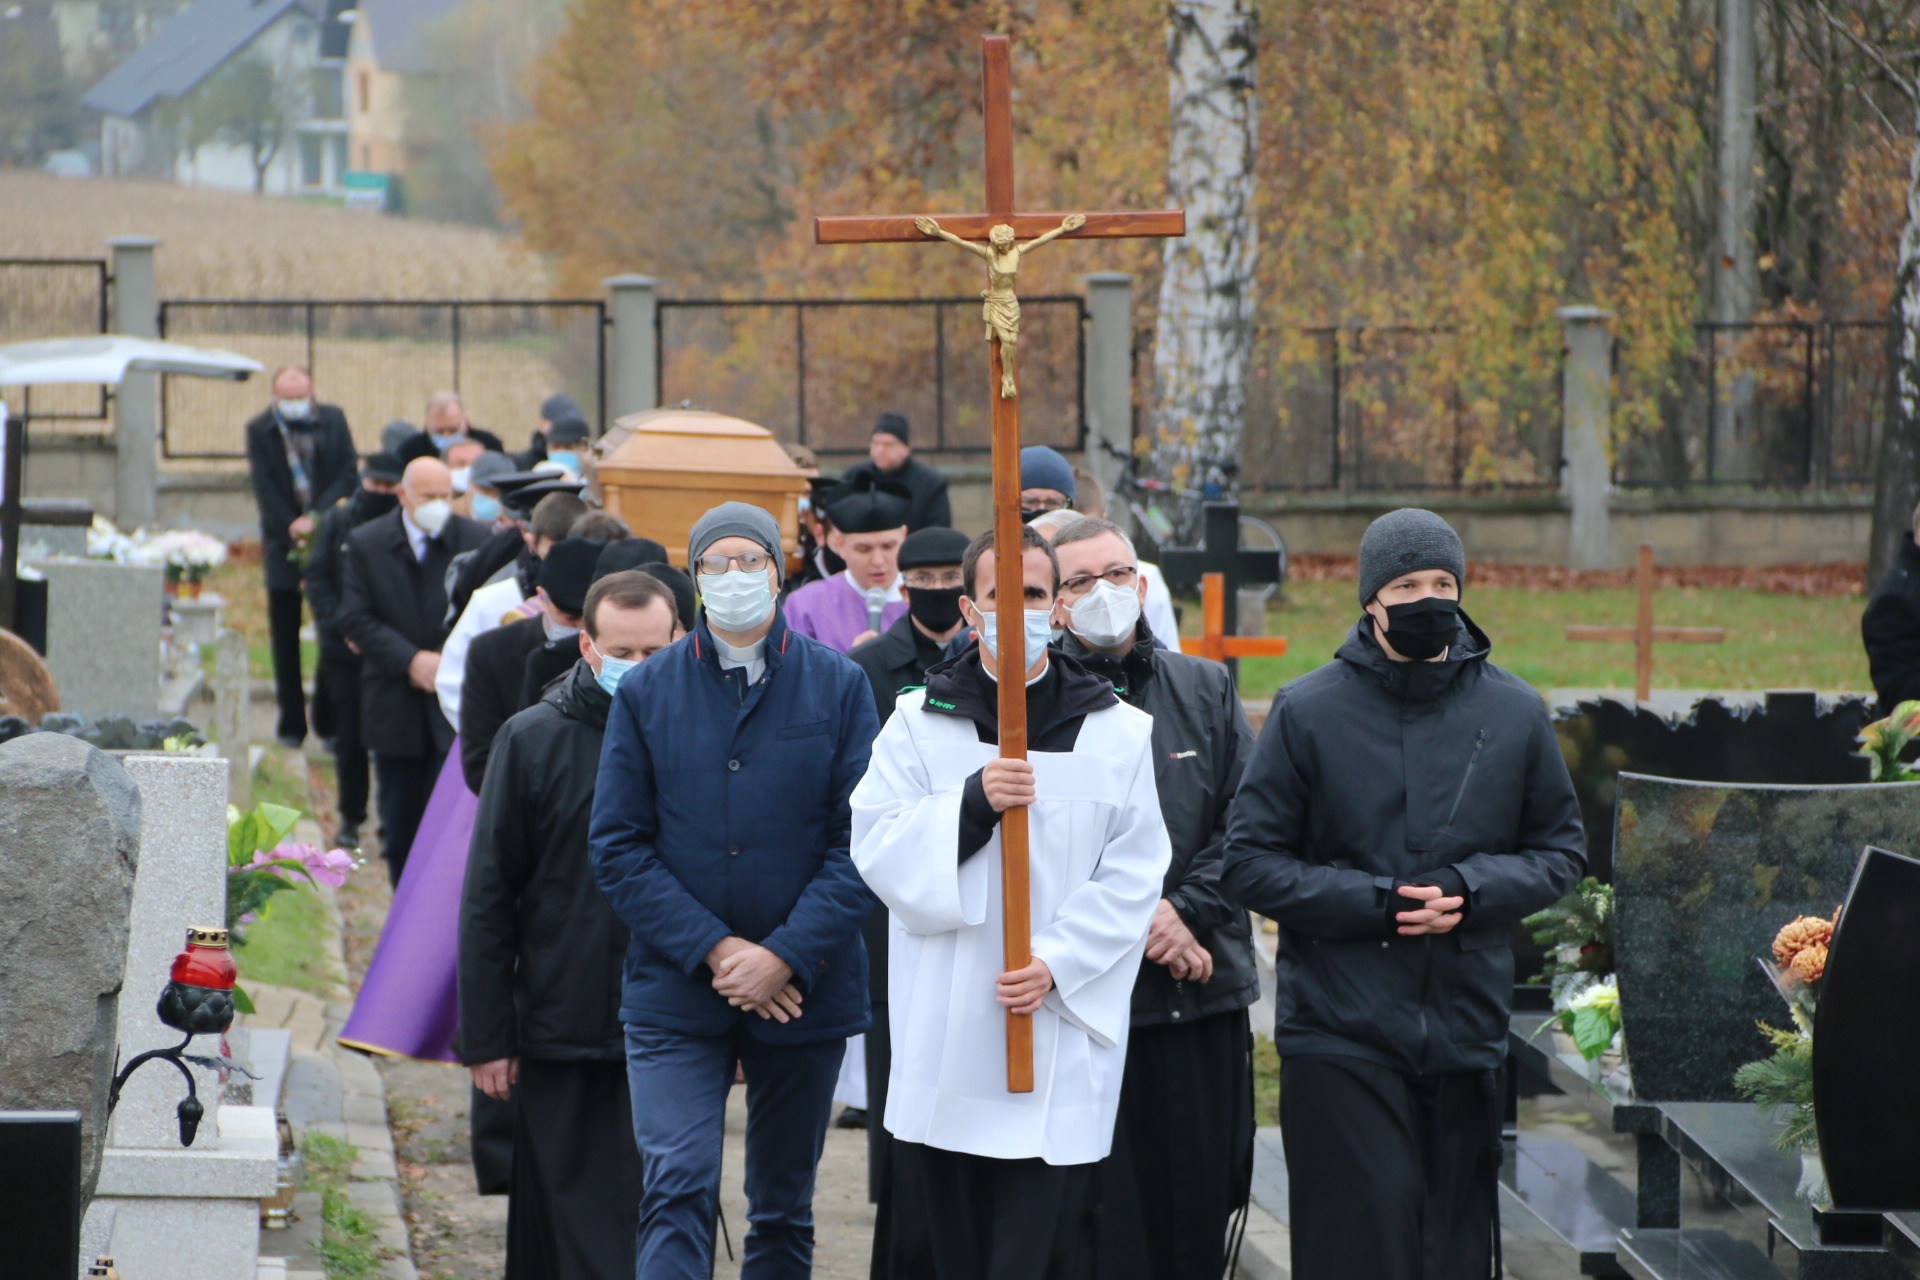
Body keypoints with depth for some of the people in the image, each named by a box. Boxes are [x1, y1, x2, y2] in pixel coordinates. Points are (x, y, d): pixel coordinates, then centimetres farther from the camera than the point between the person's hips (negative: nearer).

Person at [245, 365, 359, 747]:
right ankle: (291, 723, 8)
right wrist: (292, 527, -13)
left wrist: (316, 518, -14)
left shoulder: (333, 421, 4)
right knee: (285, 638, 2)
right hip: (284, 542, 0)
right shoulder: (259, 430, 1)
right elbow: (264, 489, -3)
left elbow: (348, 477, -1)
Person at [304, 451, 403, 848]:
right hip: (346, 651, 2)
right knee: (349, 737, 5)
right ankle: (351, 818, 16)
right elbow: (316, 578, 5)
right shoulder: (337, 521, 5)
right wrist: (340, 627, -6)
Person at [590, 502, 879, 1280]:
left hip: (802, 993, 1)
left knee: (784, 1209, 11)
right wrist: (713, 950, -12)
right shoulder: (646, 691, 3)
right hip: (677, 991, -1)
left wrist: (784, 957, -14)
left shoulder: (838, 686, 2)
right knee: (678, 1190, -14)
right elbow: (619, 848, -1)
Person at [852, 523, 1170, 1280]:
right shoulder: (920, 722, 8)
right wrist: (972, 802, -17)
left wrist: (1056, 963, -11)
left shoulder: (1119, 734, 6)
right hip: (945, 1037, 1)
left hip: (1064, 1025, -1)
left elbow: (1133, 877, 1)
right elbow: (876, 848, -2)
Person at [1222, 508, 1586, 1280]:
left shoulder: (1514, 712, 7)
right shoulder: (1308, 711, 0)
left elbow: (1561, 850, 14)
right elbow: (1250, 862, 0)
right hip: (1340, 1036, -3)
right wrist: (1375, 904, -13)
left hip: (1466, 1036, 3)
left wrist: (1471, 891, -7)